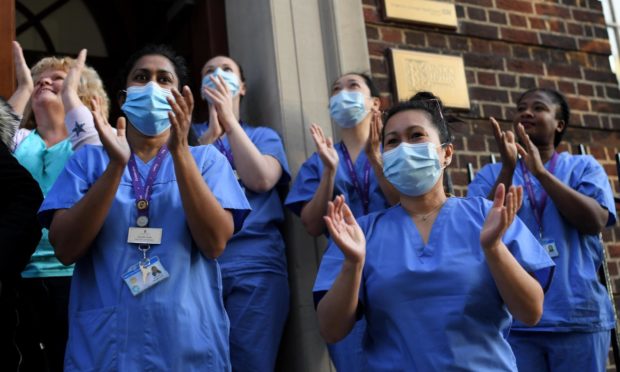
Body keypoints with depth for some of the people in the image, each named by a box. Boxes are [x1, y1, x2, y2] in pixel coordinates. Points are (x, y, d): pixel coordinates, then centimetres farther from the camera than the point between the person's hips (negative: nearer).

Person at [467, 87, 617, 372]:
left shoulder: (583, 166, 8)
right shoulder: (491, 174, 9)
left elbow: (595, 221, -9)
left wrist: (541, 171, -14)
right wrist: (508, 169, -13)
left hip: (579, 316, 0)